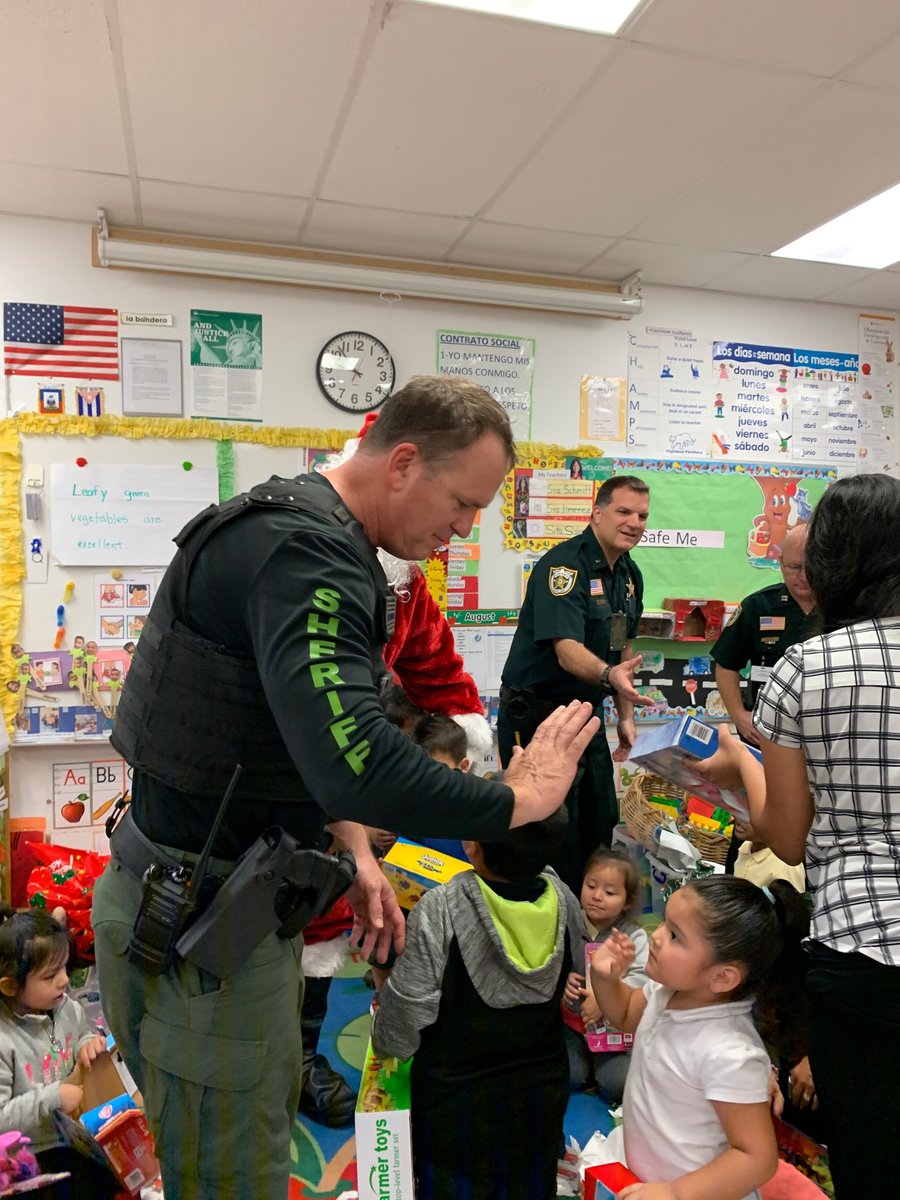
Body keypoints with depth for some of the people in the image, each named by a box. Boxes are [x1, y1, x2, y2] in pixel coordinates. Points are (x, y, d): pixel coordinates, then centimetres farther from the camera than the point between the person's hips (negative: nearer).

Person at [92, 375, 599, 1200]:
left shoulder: (315, 532, 8)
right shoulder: (304, 550, -25)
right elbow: (354, 760, -37)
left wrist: (356, 851, 6)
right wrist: (518, 799, -22)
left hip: (233, 888, 10)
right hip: (192, 917, -9)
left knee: (270, 1116, 25)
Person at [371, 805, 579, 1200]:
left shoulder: (439, 911, -29)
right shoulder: (564, 901, -16)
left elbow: (399, 1038, -20)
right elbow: (570, 998, 2)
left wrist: (384, 984, -1)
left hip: (458, 1104, -3)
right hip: (543, 1094, 4)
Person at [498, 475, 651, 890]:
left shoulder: (630, 575, 8)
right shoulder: (564, 565, -20)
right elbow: (567, 650, -31)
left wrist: (626, 714, 15)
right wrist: (610, 676, -49)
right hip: (537, 717, -9)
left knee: (599, 828, 18)